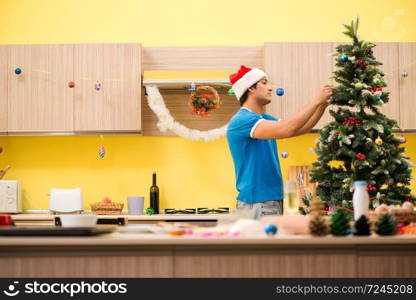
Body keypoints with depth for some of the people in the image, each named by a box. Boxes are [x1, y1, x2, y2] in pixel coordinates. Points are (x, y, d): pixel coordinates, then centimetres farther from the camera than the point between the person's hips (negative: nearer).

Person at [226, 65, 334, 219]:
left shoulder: (264, 119, 14)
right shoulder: (241, 120, -17)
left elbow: (301, 128, 17)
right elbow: (286, 130, -27)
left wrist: (323, 104, 3)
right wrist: (316, 100, -19)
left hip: (274, 199, 9)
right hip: (256, 202, -9)